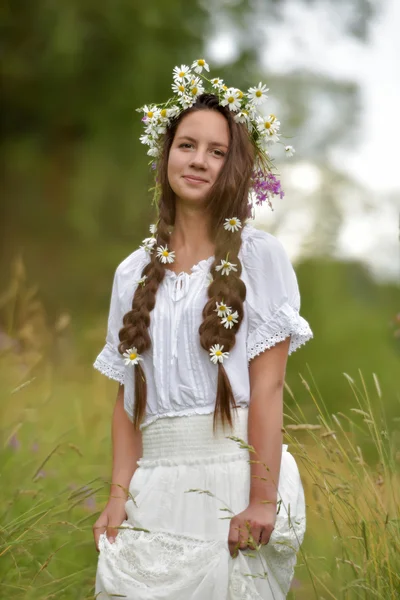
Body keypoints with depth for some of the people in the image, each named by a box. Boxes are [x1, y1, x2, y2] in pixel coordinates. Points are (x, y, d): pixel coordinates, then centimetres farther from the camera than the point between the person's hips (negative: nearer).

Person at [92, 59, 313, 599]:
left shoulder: (259, 256, 1)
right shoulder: (134, 272, 13)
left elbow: (267, 387, -7)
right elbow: (127, 396, 11)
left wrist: (262, 498, -14)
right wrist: (120, 494, 1)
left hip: (235, 476, -3)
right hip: (155, 486, 4)